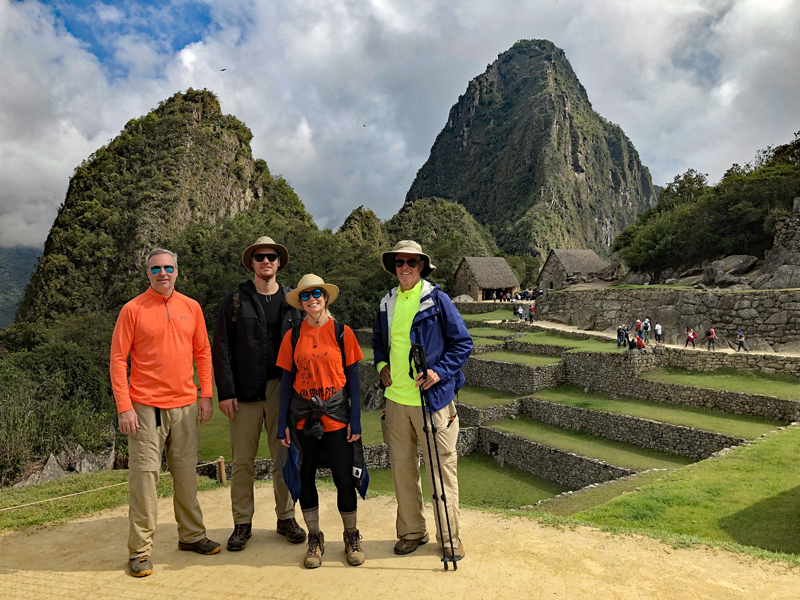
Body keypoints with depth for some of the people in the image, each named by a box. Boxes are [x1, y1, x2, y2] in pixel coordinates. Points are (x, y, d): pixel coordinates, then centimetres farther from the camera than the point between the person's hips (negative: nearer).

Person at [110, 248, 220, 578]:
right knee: (144, 474, -1)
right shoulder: (133, 309, -3)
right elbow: (118, 359, -4)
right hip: (146, 406, -3)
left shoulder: (191, 307, 7)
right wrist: (124, 407, -10)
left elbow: (203, 352, 12)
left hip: (185, 405, 4)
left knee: (186, 471, 12)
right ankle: (140, 549, 11)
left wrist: (206, 395, 6)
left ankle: (191, 534, 26)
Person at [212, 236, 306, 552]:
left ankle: (286, 517, 23)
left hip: (282, 389, 1)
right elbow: (221, 348, 1)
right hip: (244, 392, -1)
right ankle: (242, 523, 19)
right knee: (243, 460, 4)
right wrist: (225, 392, -7)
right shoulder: (235, 300, 4)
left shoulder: (292, 301, 9)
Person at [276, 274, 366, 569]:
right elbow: (287, 381, 6)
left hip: (336, 418, -2)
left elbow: (353, 379, 0)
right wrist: (282, 423, 2)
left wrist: (355, 420, -5)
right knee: (305, 478, 9)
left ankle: (351, 537, 23)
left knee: (344, 479, 1)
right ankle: (315, 539, 27)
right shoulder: (293, 336, 4)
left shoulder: (342, 333, -1)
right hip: (302, 419, 2)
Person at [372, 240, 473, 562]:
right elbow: (378, 340, 26)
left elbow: (463, 342, -3)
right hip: (396, 398, 5)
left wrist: (439, 372, -14)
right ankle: (411, 531, 28)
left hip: (432, 398, -4)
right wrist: (381, 364, 7)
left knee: (441, 467, 2)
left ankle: (450, 536, 18)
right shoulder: (387, 303, 10)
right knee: (402, 466, 11)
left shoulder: (437, 300, -5)